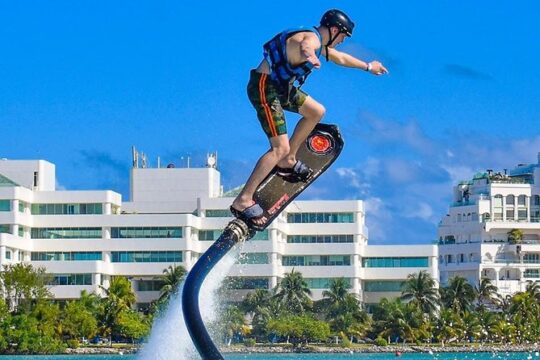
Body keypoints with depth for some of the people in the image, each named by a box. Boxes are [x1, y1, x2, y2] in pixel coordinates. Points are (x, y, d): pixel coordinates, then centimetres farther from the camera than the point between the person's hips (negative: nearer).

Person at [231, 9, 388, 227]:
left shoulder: (318, 41, 15)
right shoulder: (311, 38, -18)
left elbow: (340, 58, 36)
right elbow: (305, 47, -46)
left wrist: (368, 67, 48)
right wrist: (310, 57, -70)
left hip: (280, 86, 11)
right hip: (264, 88, -11)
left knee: (317, 112, 22)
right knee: (280, 148, -17)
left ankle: (287, 162, 31)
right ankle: (243, 201, -17)